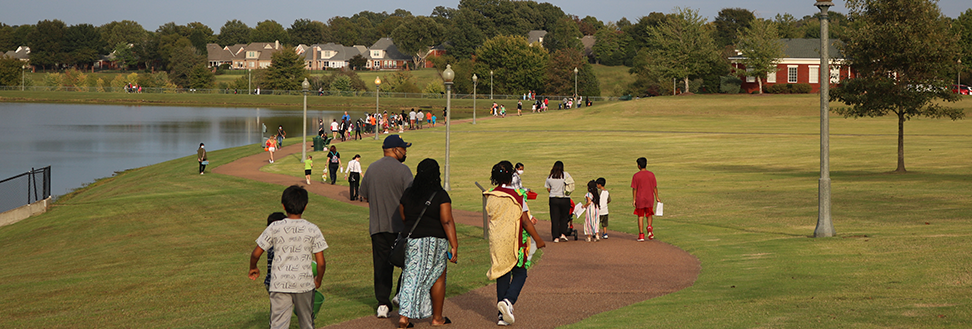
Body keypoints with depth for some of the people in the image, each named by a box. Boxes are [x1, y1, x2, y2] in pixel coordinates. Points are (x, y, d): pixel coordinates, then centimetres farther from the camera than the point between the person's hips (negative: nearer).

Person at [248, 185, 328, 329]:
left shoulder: (275, 228, -3)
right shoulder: (313, 229, -2)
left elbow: (256, 254, 1)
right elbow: (321, 263, -3)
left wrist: (253, 269, 22)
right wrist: (318, 280, 16)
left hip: (280, 284, -1)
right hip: (304, 283, 1)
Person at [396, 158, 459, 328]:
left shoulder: (408, 194, 2)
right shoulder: (441, 195, -11)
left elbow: (402, 219, 7)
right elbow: (447, 221, -16)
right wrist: (454, 246, -15)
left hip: (412, 240, 3)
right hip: (435, 241, -3)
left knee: (411, 277, 6)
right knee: (438, 277, 11)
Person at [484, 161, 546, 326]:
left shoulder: (490, 196, 1)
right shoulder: (516, 195, -14)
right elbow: (525, 221, -13)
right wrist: (538, 239, 0)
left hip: (496, 241, 4)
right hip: (515, 241, -4)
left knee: (502, 275, 10)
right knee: (519, 274, 10)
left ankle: (503, 315, 9)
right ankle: (508, 301, -15)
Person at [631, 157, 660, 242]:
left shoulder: (636, 176, -7)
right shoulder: (651, 174, 1)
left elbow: (634, 189, -7)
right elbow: (655, 187, 2)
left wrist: (634, 200, -2)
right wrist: (657, 198, 9)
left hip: (640, 199, -2)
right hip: (650, 199, 2)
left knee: (640, 217, 5)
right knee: (649, 215, 17)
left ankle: (641, 235, 3)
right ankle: (649, 227, -10)